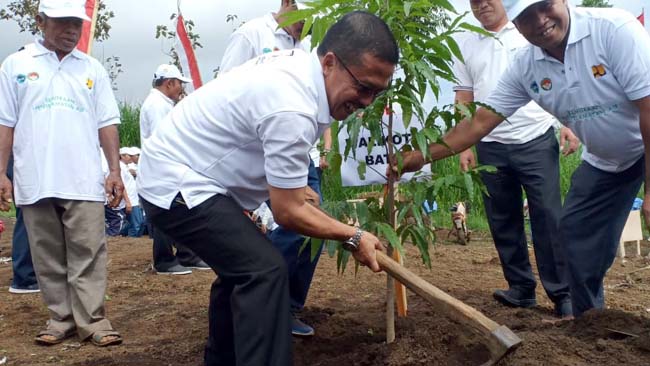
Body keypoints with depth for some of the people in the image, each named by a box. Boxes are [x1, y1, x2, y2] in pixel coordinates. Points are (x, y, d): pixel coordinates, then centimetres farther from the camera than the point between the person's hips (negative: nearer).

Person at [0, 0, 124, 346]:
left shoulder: (92, 69, 11)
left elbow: (107, 123, 9)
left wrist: (115, 171, 1)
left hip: (83, 180, 0)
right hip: (35, 181, 0)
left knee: (87, 255, -1)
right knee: (49, 258, 7)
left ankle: (92, 320, 3)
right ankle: (61, 318, 17)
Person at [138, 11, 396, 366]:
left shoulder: (297, 63, -1)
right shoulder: (292, 110, -29)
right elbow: (289, 213, -20)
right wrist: (353, 237, -10)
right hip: (176, 186, -10)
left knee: (242, 268, 20)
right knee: (264, 270, -20)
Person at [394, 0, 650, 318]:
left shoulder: (613, 28, -27)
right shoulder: (525, 68, -12)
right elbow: (480, 121, -7)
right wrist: (423, 156, -13)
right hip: (604, 160, 5)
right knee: (577, 234, 4)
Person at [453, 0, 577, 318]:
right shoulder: (464, 45, 12)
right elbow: (463, 100, 10)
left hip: (537, 139, -2)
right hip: (491, 147, 3)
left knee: (548, 217, -5)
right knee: (504, 222, 7)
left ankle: (562, 293, 1)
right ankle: (521, 288, 18)